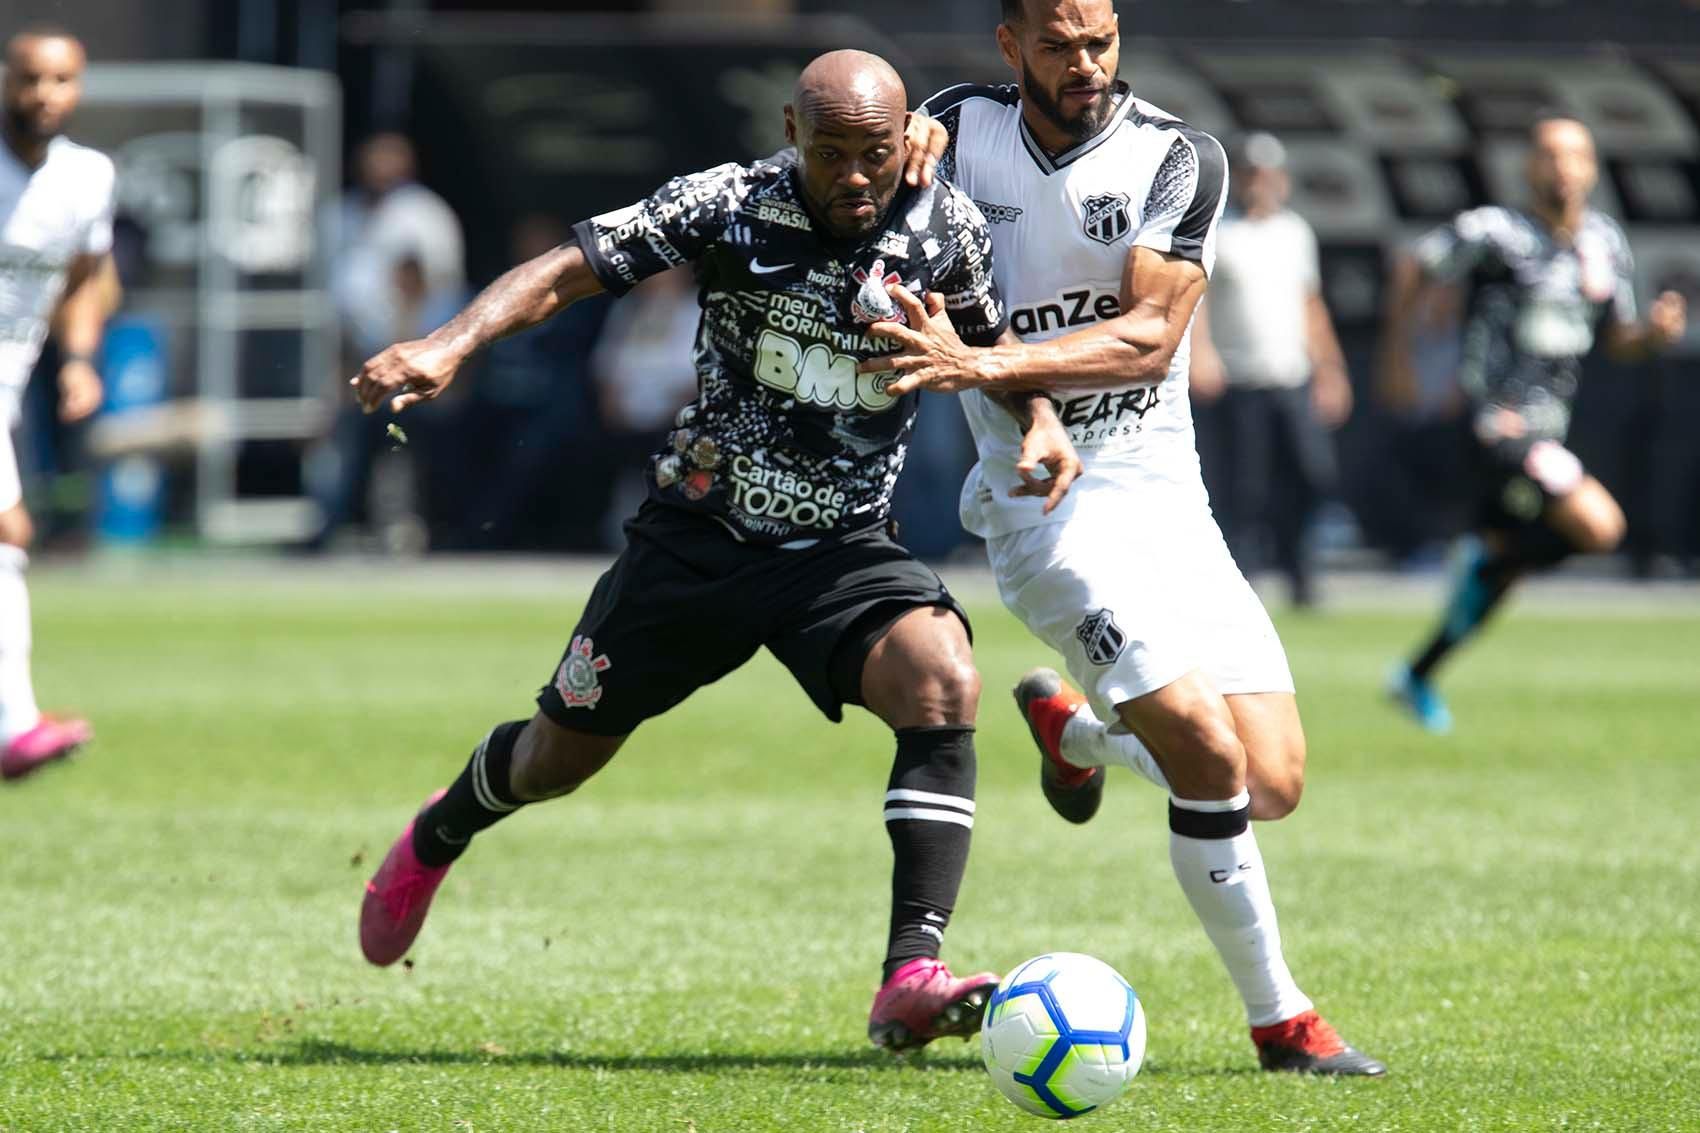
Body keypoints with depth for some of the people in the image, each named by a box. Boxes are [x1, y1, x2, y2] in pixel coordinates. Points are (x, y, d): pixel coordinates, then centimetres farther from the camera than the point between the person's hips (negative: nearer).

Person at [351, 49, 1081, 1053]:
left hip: (842, 552, 1)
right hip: (698, 535, 0)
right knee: (560, 757, 13)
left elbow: (992, 344, 12)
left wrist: (1043, 421, -8)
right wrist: (450, 345, -30)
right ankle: (436, 839, 51)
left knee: (944, 681, -30)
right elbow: (569, 270, -15)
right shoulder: (729, 208, -15)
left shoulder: (947, 229, -8)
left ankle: (912, 980, -33)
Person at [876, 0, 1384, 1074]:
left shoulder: (1179, 158, -6)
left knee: (1273, 784, -2)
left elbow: (1152, 337, -15)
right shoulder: (963, 128, 0)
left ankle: (1074, 729, 29)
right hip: (1043, 498, -3)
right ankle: (1279, 1020, -7)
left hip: (1167, 495, 3)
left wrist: (984, 365, -27)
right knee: (1207, 751, -21)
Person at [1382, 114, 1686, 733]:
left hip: (1548, 426, 8)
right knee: (1599, 525, -22)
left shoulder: (1606, 243, 7)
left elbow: (1619, 339, 15)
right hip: (1496, 422, -8)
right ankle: (1485, 558, 2)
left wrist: (1656, 332, -6)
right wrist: (1398, 353, -2)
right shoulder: (1496, 232, -14)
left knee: (1501, 572, 16)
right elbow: (1414, 266, -3)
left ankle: (1417, 677, 33)